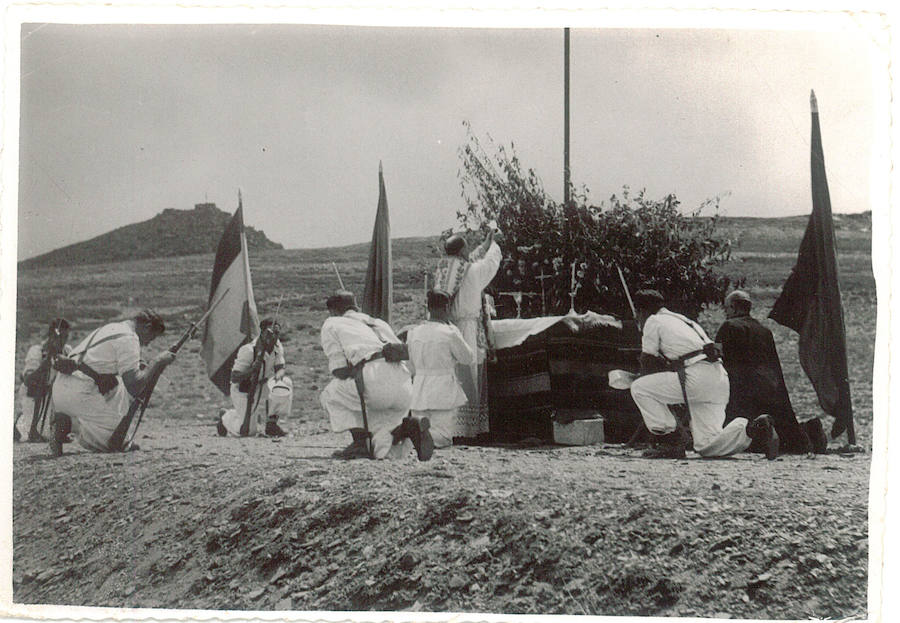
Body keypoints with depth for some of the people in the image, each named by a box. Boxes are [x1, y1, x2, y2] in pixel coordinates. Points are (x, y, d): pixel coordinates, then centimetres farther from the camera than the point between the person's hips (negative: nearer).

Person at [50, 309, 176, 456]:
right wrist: (157, 362, -3)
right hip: (79, 394, -9)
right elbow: (134, 388, -13)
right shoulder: (129, 338, -8)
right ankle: (69, 424, -12)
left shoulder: (111, 328, 20)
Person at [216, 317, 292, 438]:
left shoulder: (277, 346, -9)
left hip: (262, 386, 6)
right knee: (247, 431, -3)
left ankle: (271, 423, -9)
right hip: (243, 390, -6)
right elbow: (234, 378, -29)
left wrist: (277, 377, -36)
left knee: (286, 383, -21)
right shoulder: (248, 350, -29)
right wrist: (254, 368, -44)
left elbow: (280, 368, -12)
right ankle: (225, 417, 31)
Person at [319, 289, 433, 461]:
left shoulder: (331, 324, 21)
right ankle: (410, 427, -11)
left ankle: (360, 440, 4)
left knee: (329, 395, 22)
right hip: (404, 386, 6)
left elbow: (339, 371, 10)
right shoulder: (379, 323, 37)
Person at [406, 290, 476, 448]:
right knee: (443, 438, 1)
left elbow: (411, 365, 11)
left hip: (419, 392, 5)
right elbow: (468, 358, 2)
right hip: (443, 393, -5)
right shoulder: (450, 333, -12)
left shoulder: (413, 332, 3)